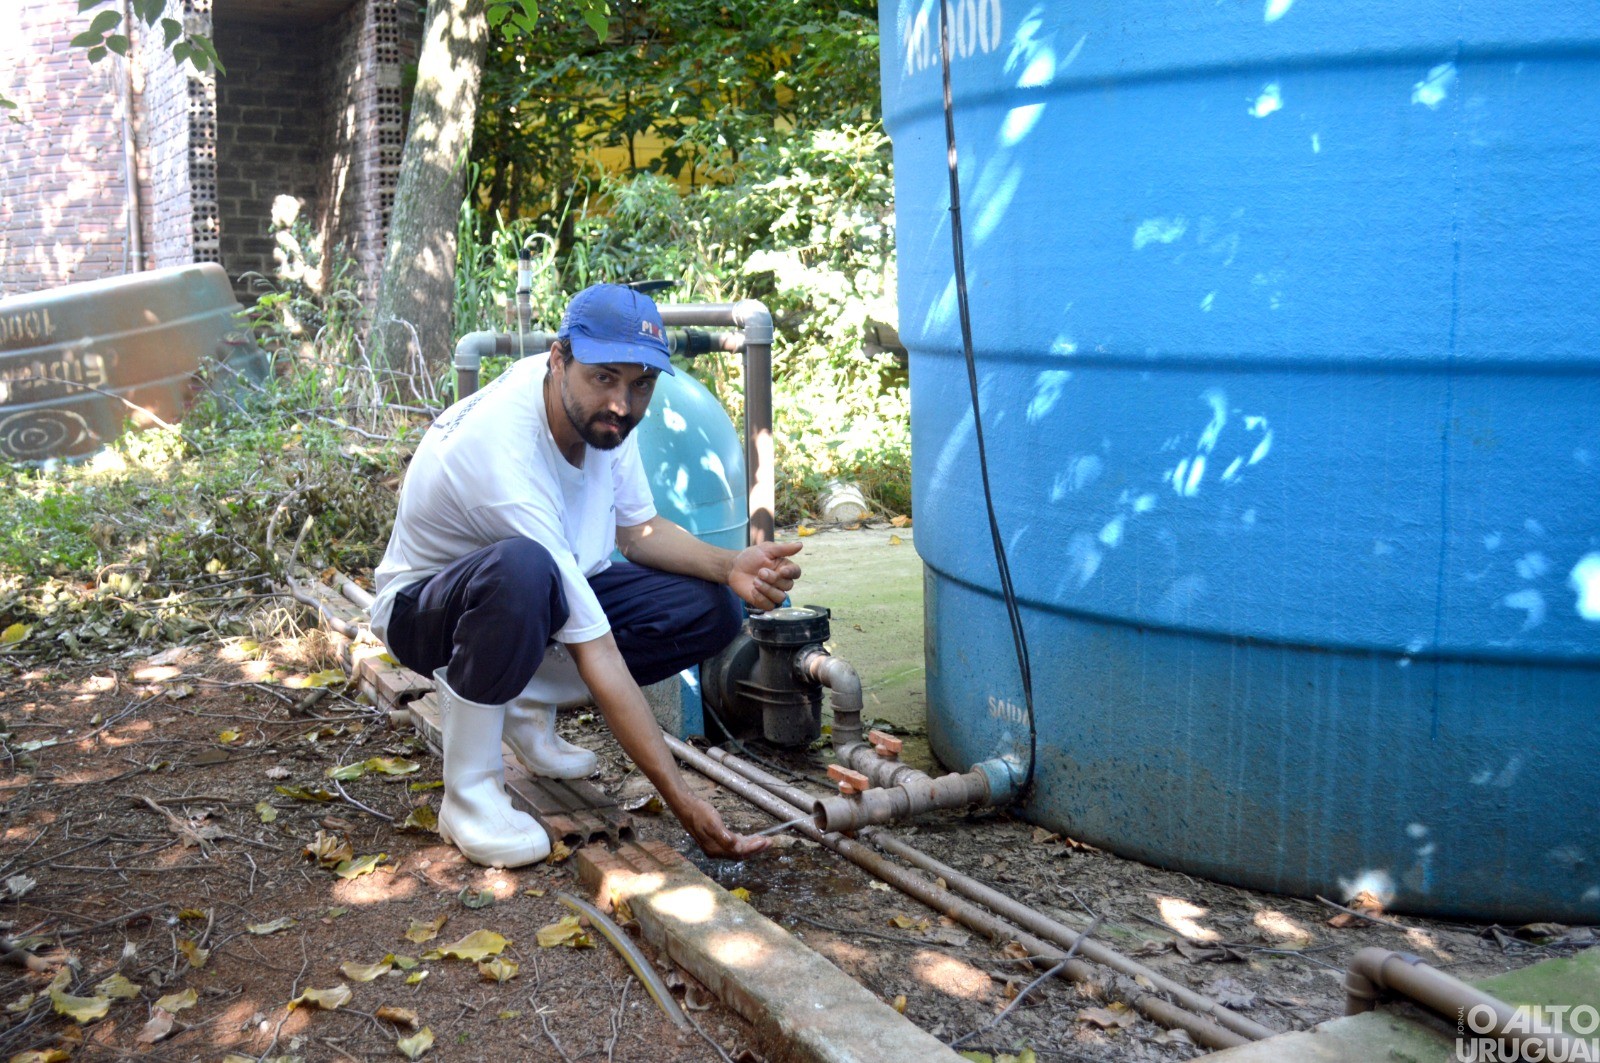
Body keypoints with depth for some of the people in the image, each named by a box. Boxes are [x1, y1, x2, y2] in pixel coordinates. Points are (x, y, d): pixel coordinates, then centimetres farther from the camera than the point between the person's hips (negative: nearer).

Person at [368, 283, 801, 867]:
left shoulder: (598, 407, -14)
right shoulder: (505, 452, -37)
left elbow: (638, 529, 2)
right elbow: (595, 651, -37)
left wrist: (729, 566, -19)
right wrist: (682, 802, -36)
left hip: (541, 598, 7)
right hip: (424, 608, -7)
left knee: (712, 609, -12)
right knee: (522, 568, -43)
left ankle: (525, 704, 4)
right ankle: (469, 791, -22)